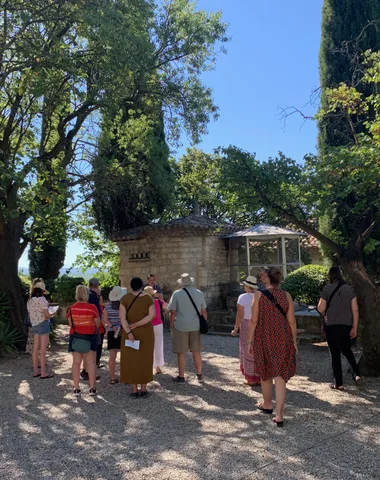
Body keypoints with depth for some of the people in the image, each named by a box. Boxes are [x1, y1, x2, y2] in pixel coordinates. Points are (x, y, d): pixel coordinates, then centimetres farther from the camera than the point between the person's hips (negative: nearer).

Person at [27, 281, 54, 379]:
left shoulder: (30, 301, 8)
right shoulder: (42, 299, -15)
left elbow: (30, 315, 13)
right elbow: (47, 315, -18)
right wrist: (50, 315, 3)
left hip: (34, 325, 8)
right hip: (43, 324, -7)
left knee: (35, 349, 12)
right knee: (43, 350, -3)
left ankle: (35, 371, 19)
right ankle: (43, 373, 1)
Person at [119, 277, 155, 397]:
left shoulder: (125, 298, -6)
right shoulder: (148, 298, -4)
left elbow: (122, 317, -15)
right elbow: (152, 315, -15)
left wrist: (129, 332, -18)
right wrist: (136, 324, -15)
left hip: (130, 333, -1)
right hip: (146, 333, 1)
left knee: (131, 360, 8)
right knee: (145, 360, 12)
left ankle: (134, 390, 11)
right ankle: (143, 389, 16)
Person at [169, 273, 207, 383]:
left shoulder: (177, 294, -5)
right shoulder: (199, 293, 4)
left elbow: (173, 312, -7)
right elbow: (204, 312, 7)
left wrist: (172, 326, 2)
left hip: (180, 327, -3)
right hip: (195, 327, 3)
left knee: (181, 352, 6)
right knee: (196, 351, 14)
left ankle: (181, 376, 14)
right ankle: (199, 375, 21)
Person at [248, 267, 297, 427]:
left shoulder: (259, 295, -8)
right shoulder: (286, 295, -2)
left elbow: (254, 321, -8)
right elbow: (291, 321, -1)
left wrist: (250, 340, 1)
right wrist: (294, 342, 8)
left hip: (264, 339, -1)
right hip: (283, 339, 1)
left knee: (265, 372, 18)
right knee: (280, 375, 5)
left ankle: (267, 404, 37)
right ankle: (279, 415, 2)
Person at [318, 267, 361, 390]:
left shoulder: (327, 289, -9)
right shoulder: (349, 289, 0)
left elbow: (321, 309, -8)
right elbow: (355, 310, -1)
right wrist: (354, 328, 5)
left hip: (331, 325, -3)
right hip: (346, 325, 3)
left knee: (335, 353, 5)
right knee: (346, 349, 25)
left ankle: (338, 383, 10)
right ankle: (356, 373, 13)